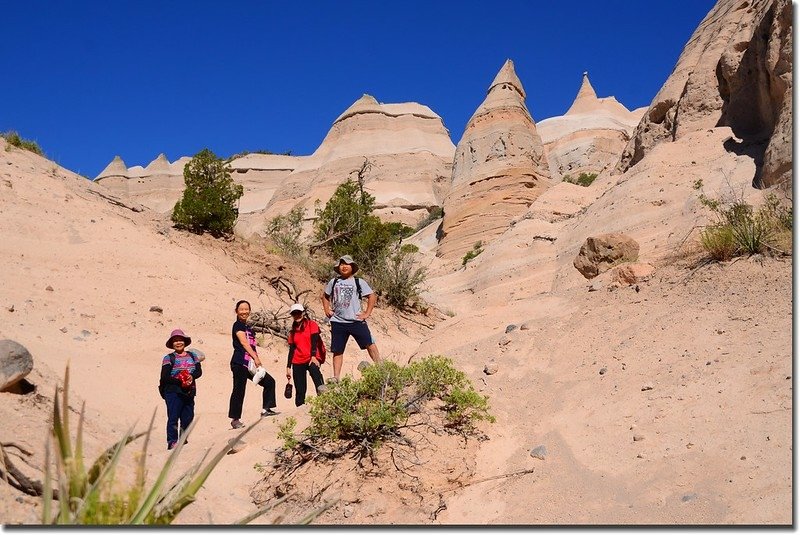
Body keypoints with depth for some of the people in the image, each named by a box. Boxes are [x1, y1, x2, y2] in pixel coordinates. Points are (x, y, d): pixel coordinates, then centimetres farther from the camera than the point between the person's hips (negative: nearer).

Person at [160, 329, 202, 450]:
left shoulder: (192, 356, 13)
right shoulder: (168, 358, 1)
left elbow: (199, 371, 3)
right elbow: (165, 376, -8)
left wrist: (192, 376, -19)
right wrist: (180, 382, -19)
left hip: (189, 392, 4)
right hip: (173, 392, -4)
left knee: (188, 418, 8)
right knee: (173, 418, -6)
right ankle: (172, 442, -3)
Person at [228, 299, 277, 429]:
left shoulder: (248, 328, 21)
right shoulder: (238, 325, -4)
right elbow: (244, 342, -14)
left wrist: (257, 360, 9)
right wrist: (255, 357, -20)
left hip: (250, 363, 9)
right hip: (239, 363, -9)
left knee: (269, 381, 8)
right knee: (239, 390, -7)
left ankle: (266, 409, 10)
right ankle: (235, 419, -2)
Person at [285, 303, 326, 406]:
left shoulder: (311, 324, 6)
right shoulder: (293, 331, 18)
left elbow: (314, 341, -7)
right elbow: (291, 350, 18)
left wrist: (313, 356, -22)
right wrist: (288, 367, 11)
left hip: (311, 359, -4)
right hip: (297, 362, 5)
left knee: (315, 371, -38)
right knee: (300, 391, -2)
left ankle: (323, 395, -54)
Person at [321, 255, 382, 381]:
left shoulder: (359, 282, 2)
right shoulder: (333, 282, 10)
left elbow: (372, 296, 3)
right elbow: (325, 296, 26)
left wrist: (367, 313, -3)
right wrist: (327, 309, 12)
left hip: (356, 321, -3)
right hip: (338, 322, 3)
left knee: (370, 344, -12)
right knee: (337, 351, 5)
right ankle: (336, 378, 10)